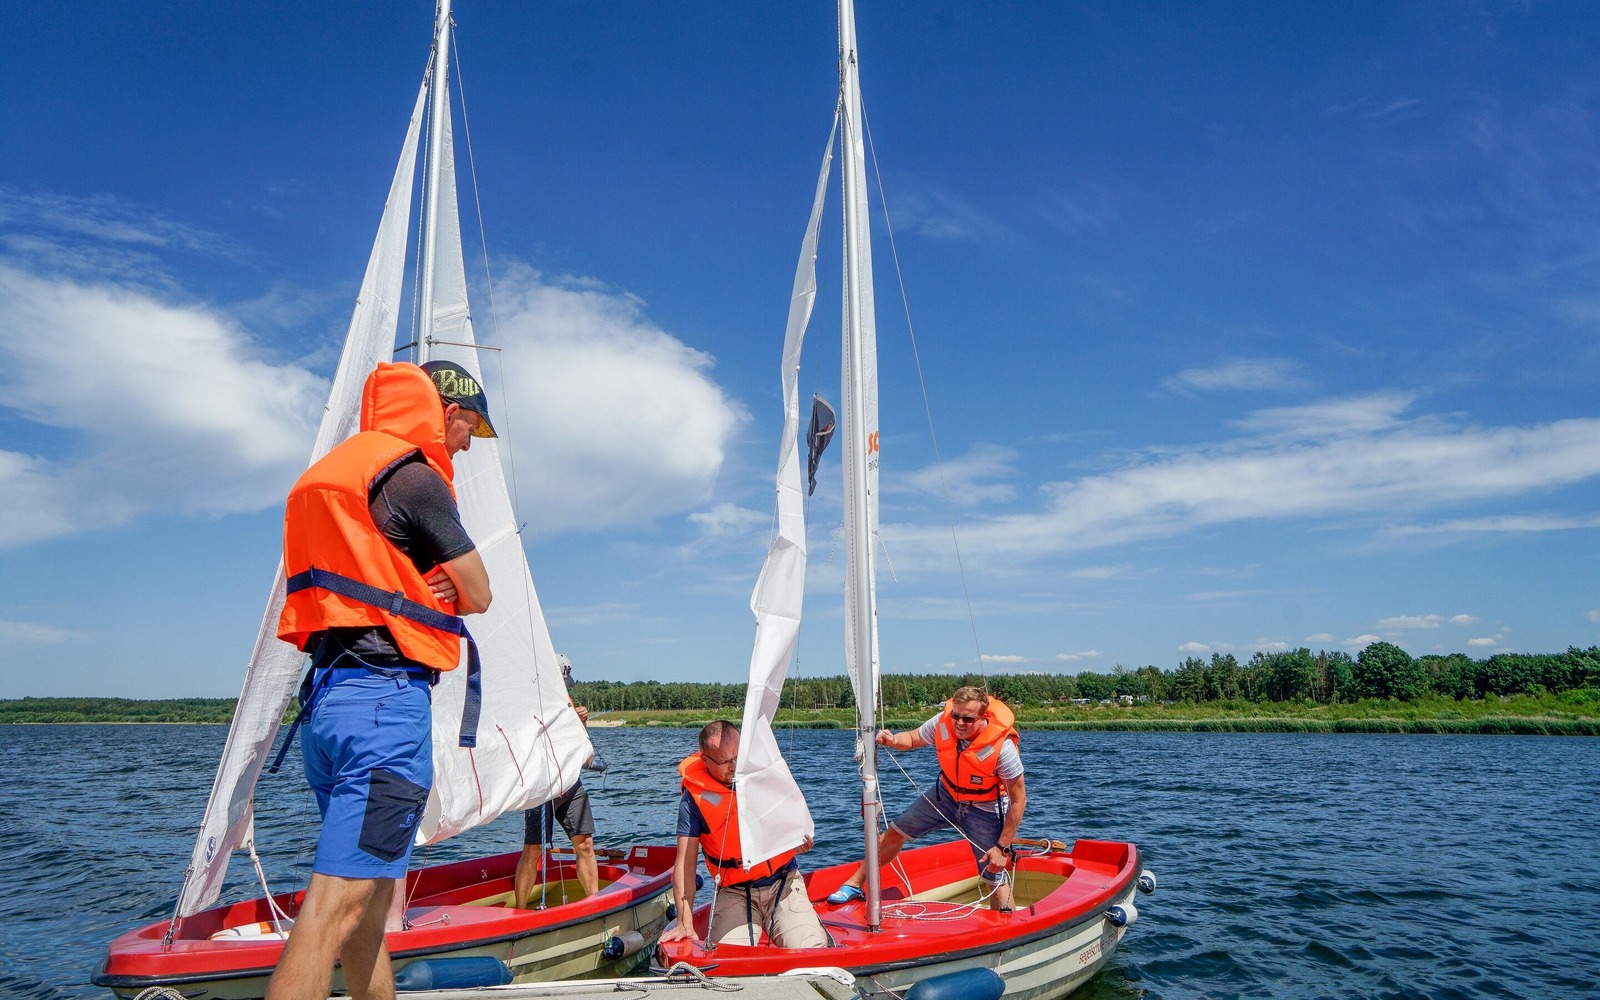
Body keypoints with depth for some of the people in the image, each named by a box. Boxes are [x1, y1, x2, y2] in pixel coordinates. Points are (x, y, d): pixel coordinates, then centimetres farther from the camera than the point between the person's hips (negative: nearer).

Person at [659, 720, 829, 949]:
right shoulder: (694, 798, -7)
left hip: (783, 881, 1)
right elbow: (685, 863, -9)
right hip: (735, 893, -1)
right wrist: (685, 924, -16)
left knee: (813, 951, -18)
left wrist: (800, 840, -8)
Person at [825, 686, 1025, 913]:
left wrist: (1003, 847, -22)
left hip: (984, 809, -4)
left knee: (995, 879, -4)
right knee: (895, 832, 5)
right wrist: (892, 740, -25)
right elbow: (913, 738, -1)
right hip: (947, 793, 5)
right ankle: (854, 885, 22)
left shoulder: (1002, 747, -33)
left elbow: (1018, 798, -23)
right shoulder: (943, 722, -22)